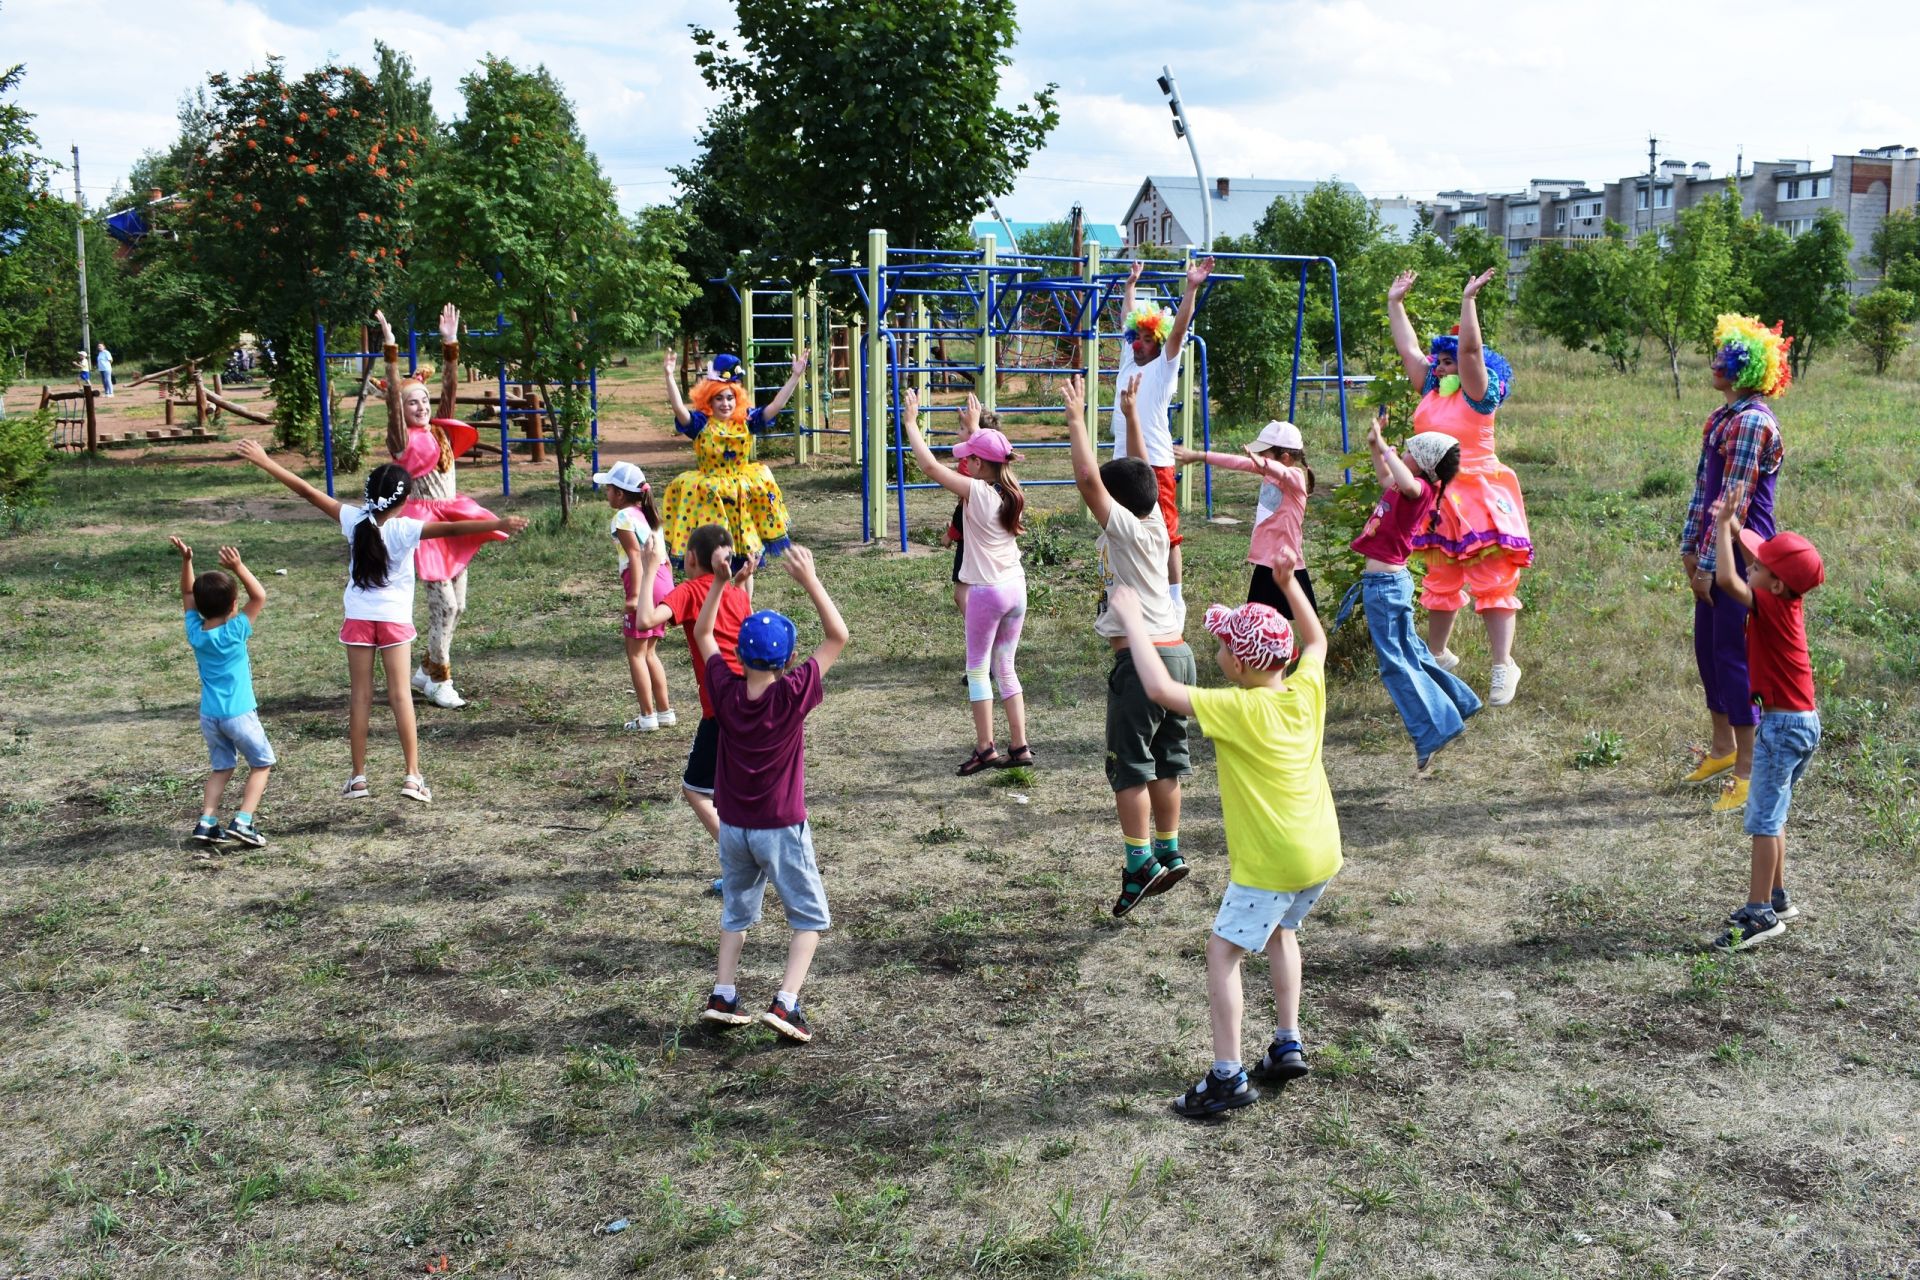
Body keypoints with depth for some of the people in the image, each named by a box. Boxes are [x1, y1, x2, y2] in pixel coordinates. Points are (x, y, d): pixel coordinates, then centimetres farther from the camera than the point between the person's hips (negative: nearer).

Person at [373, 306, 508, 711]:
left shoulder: (441, 432, 10)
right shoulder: (401, 439, -5)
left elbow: (450, 391, 3)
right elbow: (393, 396, -17)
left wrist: (450, 345, -3)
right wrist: (391, 351, -24)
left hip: (451, 521, 7)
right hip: (424, 523, -7)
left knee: (456, 604, 10)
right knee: (443, 603, -9)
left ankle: (428, 670, 26)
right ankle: (438, 681, 4)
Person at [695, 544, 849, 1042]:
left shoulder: (726, 691, -11)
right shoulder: (793, 695, -20)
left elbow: (703, 633, 4)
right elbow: (837, 637, -14)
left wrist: (722, 581, -5)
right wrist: (809, 580, -18)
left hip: (733, 827, 4)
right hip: (782, 829, -4)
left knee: (736, 910, 24)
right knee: (811, 917, 10)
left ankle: (722, 995, 17)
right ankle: (786, 1002, -4)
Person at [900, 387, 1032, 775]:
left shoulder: (976, 492, -16)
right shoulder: (1012, 493, 3)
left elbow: (930, 466, -19)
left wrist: (910, 422, -10)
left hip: (986, 592, -7)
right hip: (1016, 587, 7)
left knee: (978, 669, 5)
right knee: (1005, 668, 16)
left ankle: (985, 749, 6)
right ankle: (1019, 746, 16)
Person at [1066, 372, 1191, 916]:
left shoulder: (1124, 527, -9)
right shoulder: (1156, 525, 10)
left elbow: (1087, 476, -18)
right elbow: (1141, 471, 23)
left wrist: (1076, 417, -9)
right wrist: (1131, 413, 26)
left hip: (1140, 659, -8)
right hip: (1178, 653, 8)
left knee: (1130, 766, -4)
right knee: (1166, 762, 15)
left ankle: (1139, 865, -7)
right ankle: (1168, 853, 23)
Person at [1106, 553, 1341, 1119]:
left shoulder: (1238, 710, -21)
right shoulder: (1306, 689, -3)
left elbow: (1160, 689, -28)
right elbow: (1316, 640, 20)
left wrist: (1133, 622, -20)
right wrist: (1289, 582, 15)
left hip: (1272, 863, -8)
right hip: (1323, 854, 8)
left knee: (1223, 950, 2)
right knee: (1281, 931, 29)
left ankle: (1228, 1076, 0)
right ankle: (1288, 1045, 29)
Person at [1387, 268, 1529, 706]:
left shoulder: (1476, 395, -10)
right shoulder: (1431, 391, 8)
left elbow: (1471, 348, -23)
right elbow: (1408, 349, 15)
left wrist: (1468, 300, -26)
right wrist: (1395, 302, 17)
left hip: (1478, 498, -7)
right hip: (1439, 500, 7)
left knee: (1492, 582, -6)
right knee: (1440, 580, 17)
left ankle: (1503, 666, -4)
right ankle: (1437, 654, 31)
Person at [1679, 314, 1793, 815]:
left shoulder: (1752, 422, -18)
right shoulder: (1721, 418, 11)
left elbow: (1734, 499, -20)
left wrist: (1710, 565, -18)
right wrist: (1690, 549, 12)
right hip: (1715, 554, 9)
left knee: (1733, 654, -4)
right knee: (1707, 647, 16)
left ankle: (1748, 769, 4)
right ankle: (1723, 746, 32)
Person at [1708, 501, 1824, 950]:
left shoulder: (1771, 607, -20)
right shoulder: (1789, 602, 4)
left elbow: (1726, 579, -34)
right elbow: (1760, 560, 23)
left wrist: (1723, 527, -23)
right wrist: (1735, 529, 13)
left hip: (1782, 725, -10)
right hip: (1803, 723, 10)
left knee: (1764, 820, -5)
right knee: (1771, 815, 19)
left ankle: (1761, 913, -2)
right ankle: (1776, 899, 28)